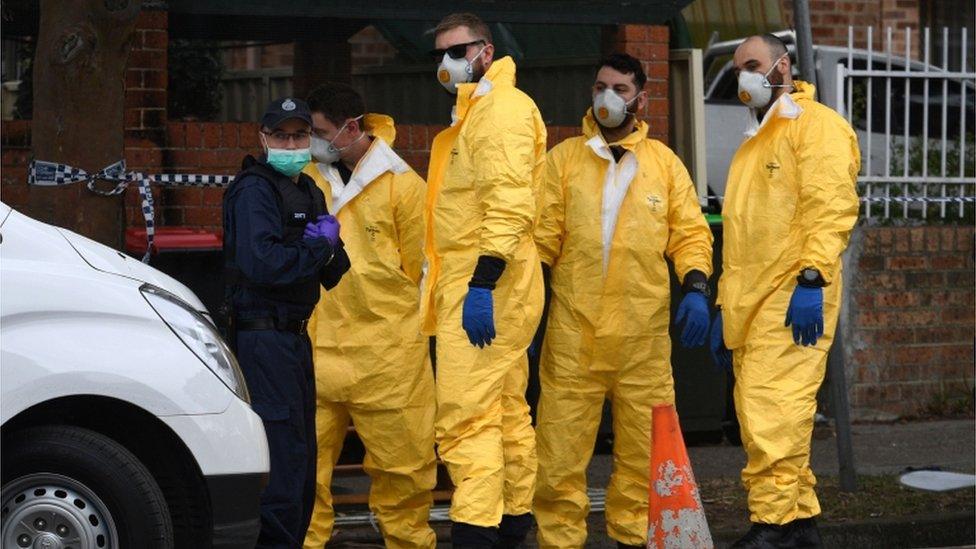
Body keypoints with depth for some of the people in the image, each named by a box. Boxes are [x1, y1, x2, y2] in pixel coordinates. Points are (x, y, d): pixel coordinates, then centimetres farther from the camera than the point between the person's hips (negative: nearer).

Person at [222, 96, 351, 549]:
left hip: (295, 337, 10)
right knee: (280, 460, -12)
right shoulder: (254, 190, -10)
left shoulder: (308, 192, 18)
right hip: (263, 337, -10)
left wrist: (329, 246, -8)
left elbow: (334, 272, 15)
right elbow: (262, 262, -25)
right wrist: (320, 246, -12)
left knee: (302, 456, 14)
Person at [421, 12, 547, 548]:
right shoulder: (469, 113, 23)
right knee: (505, 412, 14)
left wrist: (482, 282, -28)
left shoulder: (502, 106, -10)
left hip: (484, 286, -11)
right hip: (475, 284, 11)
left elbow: (510, 205, -21)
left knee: (465, 416, -15)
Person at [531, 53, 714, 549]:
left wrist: (695, 287, -5)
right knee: (561, 443, -4)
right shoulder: (563, 158, 10)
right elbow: (542, 234, 7)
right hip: (573, 329, -1)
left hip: (644, 331, 1)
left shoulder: (664, 163, 13)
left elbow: (690, 232, 10)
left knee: (642, 443, 5)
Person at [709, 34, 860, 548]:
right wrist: (725, 307, 23)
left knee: (771, 409, -15)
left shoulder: (815, 124, -3)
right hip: (749, 304, 9)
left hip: (792, 300, -9)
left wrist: (811, 278, -24)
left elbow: (831, 207, -15)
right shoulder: (754, 143, 26)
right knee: (757, 414, 7)